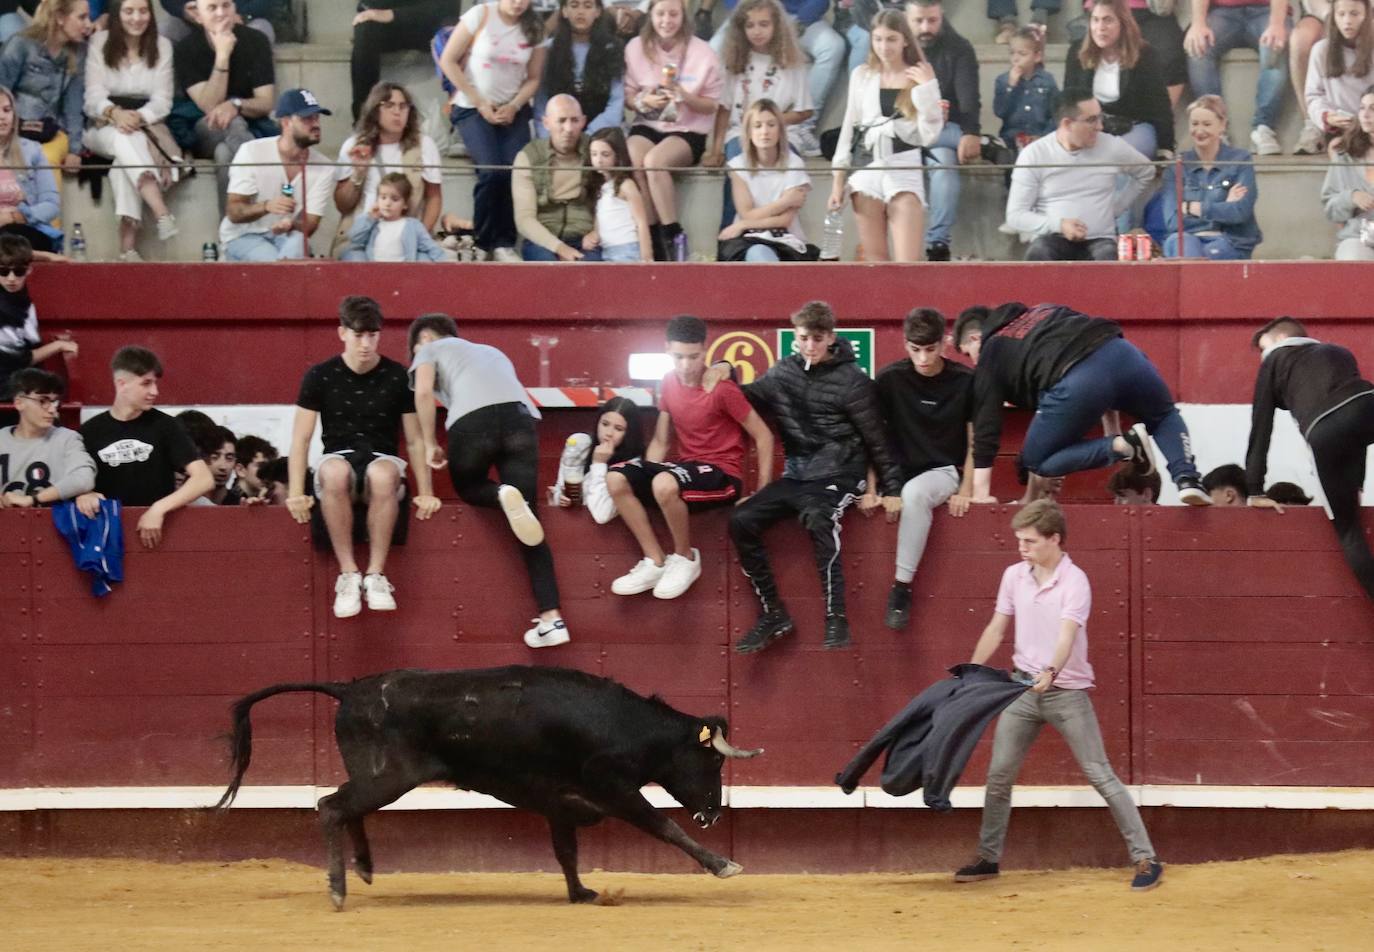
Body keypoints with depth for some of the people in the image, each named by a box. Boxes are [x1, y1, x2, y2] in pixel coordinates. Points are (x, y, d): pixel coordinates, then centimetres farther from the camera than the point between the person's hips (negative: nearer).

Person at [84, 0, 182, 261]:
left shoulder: (162, 46, 4)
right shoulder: (99, 42, 0)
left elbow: (163, 102, -3)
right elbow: (93, 99, -7)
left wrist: (139, 117, -24)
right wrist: (115, 113, -30)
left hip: (147, 126, 1)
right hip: (104, 129, -1)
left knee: (128, 149, -35)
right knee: (124, 138, -37)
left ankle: (127, 245, -46)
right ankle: (162, 214, -55)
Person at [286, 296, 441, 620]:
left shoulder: (398, 377, 2)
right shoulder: (320, 376, 2)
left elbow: (415, 440, 6)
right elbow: (301, 438, 1)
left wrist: (426, 493, -4)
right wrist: (296, 492, -11)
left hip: (381, 459, 0)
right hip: (339, 458, 0)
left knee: (383, 474, -40)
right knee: (334, 472, -39)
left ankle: (376, 576, -29)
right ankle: (348, 574, -30)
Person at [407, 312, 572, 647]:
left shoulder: (431, 349, 26)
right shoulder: (491, 351, 41)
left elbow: (423, 392, 6)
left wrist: (430, 444, 13)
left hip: (473, 417, -4)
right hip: (522, 416, 4)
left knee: (468, 487, 25)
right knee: (528, 521, 4)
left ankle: (504, 494, -13)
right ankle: (551, 618, -9)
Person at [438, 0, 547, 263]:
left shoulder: (535, 28, 1)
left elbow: (533, 78, 7)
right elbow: (448, 61, -7)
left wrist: (514, 107, -11)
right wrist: (480, 103, -10)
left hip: (513, 110, 3)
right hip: (473, 108, -3)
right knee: (492, 170, -23)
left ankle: (505, 243, -11)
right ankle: (483, 241, -7)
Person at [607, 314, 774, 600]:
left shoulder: (722, 389, -15)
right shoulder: (670, 383, 4)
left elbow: (763, 436, -10)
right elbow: (661, 441, 13)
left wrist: (762, 493, -13)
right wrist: (644, 483, 0)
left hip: (723, 474, -7)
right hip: (686, 467, 7)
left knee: (665, 484, -37)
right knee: (616, 479, -15)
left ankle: (685, 558, -11)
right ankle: (656, 562, -7)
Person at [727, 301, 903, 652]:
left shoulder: (852, 382, -8)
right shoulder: (784, 372, 7)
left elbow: (876, 439, -4)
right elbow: (751, 399, 22)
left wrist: (891, 489, -5)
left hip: (838, 473, -6)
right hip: (796, 474, 6)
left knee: (817, 519, -36)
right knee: (742, 520, -12)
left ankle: (836, 619, -33)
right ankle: (773, 614, -4)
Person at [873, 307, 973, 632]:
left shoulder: (965, 381, -4)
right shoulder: (890, 379, -3)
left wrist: (966, 489, -11)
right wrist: (870, 489, -9)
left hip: (944, 471, -4)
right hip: (900, 471, 4)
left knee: (914, 492, -35)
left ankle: (902, 587, -34)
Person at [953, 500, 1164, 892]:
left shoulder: (1074, 581, -15)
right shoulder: (1014, 576, 3)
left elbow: (1067, 635, -28)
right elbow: (995, 630, 11)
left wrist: (1051, 672, -46)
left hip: (1067, 691, -5)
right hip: (1023, 687, 5)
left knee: (1100, 775, -6)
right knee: (998, 774, 6)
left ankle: (1146, 859, -3)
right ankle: (988, 858, 20)